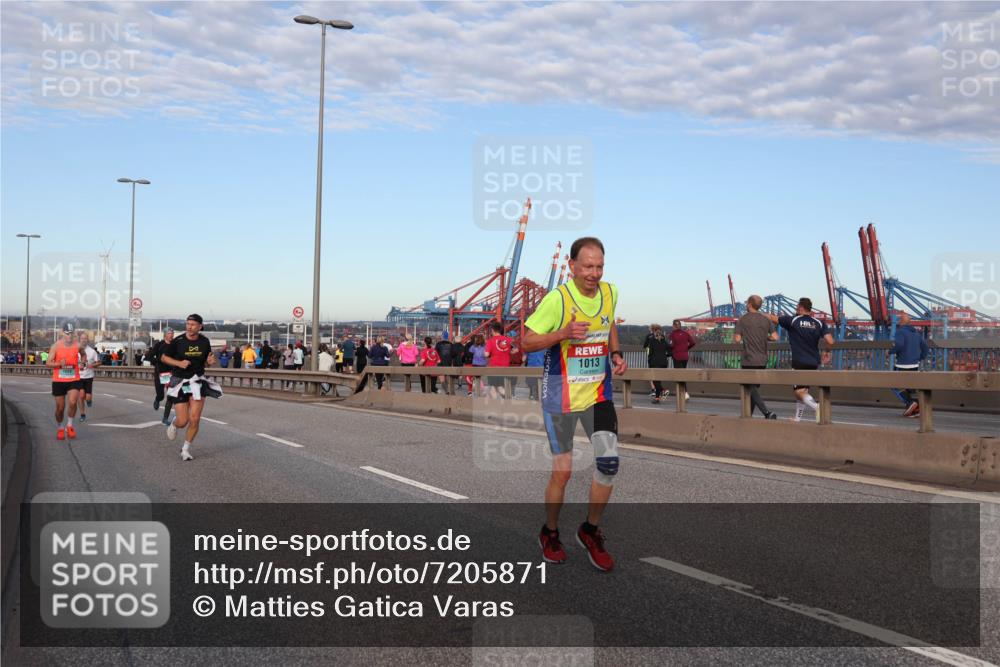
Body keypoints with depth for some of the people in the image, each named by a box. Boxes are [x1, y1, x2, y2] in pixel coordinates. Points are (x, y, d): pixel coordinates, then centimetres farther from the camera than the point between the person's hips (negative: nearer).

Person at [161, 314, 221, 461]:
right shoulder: (178, 341, -10)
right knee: (183, 421, -5)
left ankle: (186, 449, 17)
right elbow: (163, 357, 0)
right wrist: (179, 363, -17)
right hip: (180, 382, -2)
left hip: (197, 381, 2)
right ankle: (173, 424, 34)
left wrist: (210, 362, -10)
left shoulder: (204, 342, -1)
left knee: (194, 420, -4)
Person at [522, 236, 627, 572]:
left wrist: (616, 353, 5)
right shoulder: (557, 299, -16)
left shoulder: (610, 292, 1)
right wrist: (563, 333, -28)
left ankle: (591, 530, 14)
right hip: (561, 396, -4)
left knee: (609, 463, -8)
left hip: (599, 393, 4)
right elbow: (526, 342, -14)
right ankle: (550, 533, 26)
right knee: (562, 470, 1)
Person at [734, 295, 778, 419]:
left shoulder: (743, 320, -7)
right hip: (762, 360, 5)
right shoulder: (766, 320, 5)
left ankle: (767, 413, -21)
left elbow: (737, 339, -12)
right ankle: (748, 415, 21)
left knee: (752, 390, -4)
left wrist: (734, 339, 11)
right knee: (754, 388, 16)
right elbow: (775, 337, -1)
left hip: (748, 360, -5)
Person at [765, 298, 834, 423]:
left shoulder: (793, 321, -6)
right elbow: (830, 341, -6)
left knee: (800, 391, -6)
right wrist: (827, 353, 13)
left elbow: (773, 318, 6)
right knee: (803, 389, 17)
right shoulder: (819, 323, 3)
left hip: (799, 362, -5)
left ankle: (816, 406, -32)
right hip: (814, 363, 5)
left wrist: (762, 314, 26)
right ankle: (797, 417, 24)